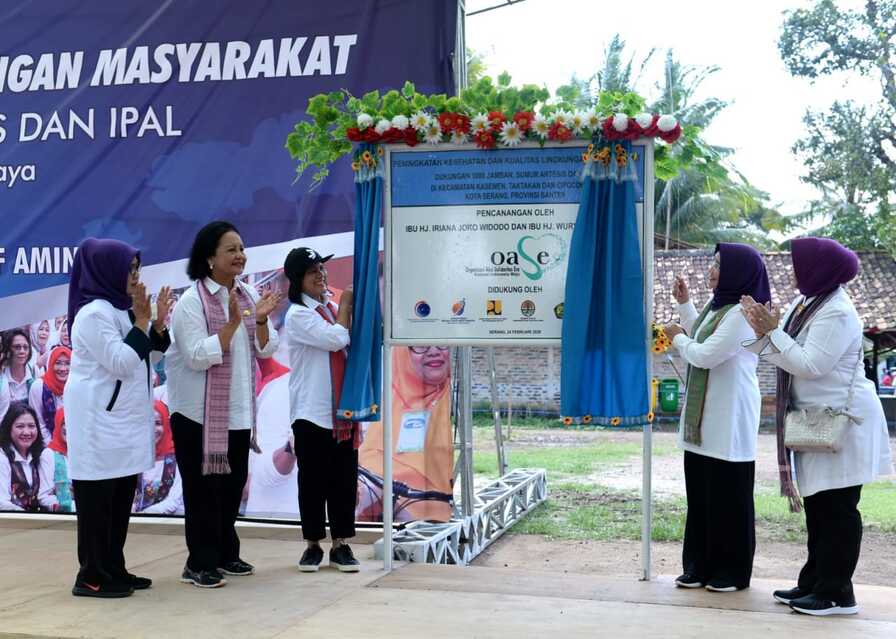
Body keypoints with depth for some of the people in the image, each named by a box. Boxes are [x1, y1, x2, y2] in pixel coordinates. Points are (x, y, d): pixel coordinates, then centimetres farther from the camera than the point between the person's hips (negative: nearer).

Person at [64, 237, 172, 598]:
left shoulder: (120, 310, 14)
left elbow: (150, 355, 17)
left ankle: (113, 570, 18)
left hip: (122, 418, 10)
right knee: (97, 497, -5)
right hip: (98, 419, -10)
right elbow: (122, 363, -21)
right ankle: (92, 577, 0)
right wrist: (142, 320, -16)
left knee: (121, 497, 11)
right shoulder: (93, 313, -15)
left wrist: (157, 322, 2)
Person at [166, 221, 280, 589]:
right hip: (199, 413, -6)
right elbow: (198, 357, -21)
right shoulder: (191, 302, -13)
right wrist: (233, 322, -26)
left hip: (238, 411, 7)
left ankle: (225, 554, 27)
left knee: (232, 486, 14)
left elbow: (265, 351, 6)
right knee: (202, 489, 0)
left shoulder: (248, 295, 6)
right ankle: (200, 563, 9)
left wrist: (261, 321, -13)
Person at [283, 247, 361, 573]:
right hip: (311, 412, -5)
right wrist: (346, 304, -5)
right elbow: (337, 339, -16)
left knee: (344, 480, 7)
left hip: (343, 410, 5)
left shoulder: (333, 310, 12)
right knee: (313, 481, 3)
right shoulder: (297, 315, -6)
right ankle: (313, 544, 14)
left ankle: (340, 544, 15)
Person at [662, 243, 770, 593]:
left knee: (729, 496, 0)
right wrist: (684, 303, 21)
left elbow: (705, 355, -20)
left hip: (730, 419, -9)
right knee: (700, 494, 11)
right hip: (703, 419, 9)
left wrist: (678, 338, -2)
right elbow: (699, 341, 25)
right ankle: (701, 566, 20)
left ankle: (733, 571, 10)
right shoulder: (717, 306, 12)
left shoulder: (742, 313, -17)